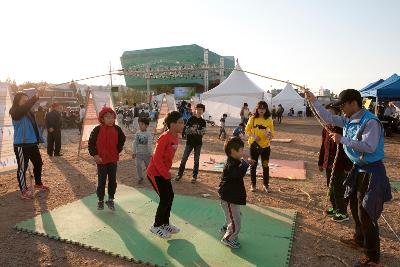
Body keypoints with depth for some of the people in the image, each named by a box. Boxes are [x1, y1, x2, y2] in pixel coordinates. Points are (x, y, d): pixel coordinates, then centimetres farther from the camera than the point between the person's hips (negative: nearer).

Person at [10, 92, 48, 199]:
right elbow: (24, 107, -31)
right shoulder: (15, 112, -9)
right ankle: (24, 191, 12)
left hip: (32, 143, 8)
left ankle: (38, 184, 34)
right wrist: (34, 98, -31)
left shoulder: (28, 112, 12)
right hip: (21, 145, -8)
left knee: (38, 163, 16)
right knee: (22, 167, 0)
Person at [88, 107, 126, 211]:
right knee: (101, 181, 8)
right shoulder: (98, 129, -12)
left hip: (113, 159, 3)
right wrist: (95, 155, -13)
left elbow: (122, 139, 14)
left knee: (112, 180, 10)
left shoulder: (117, 129, -4)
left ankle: (110, 200, 26)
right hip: (101, 160, -2)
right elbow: (91, 143, -7)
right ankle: (100, 200, 26)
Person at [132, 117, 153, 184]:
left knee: (148, 165, 11)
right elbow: (135, 143, 1)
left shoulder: (149, 134, -11)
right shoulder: (137, 133, -2)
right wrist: (133, 152, 1)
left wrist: (150, 153, -15)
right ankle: (140, 178, 15)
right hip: (138, 153, 2)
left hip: (146, 153, -2)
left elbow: (150, 144, -14)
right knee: (138, 166, -3)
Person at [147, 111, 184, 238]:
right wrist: (166, 174, -18)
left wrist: (167, 171, 10)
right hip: (155, 173, -8)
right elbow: (157, 158, -24)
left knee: (170, 196, 12)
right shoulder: (164, 138, -24)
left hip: (164, 172, 9)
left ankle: (165, 223, 29)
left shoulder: (176, 137, 3)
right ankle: (156, 226, 17)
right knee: (165, 199, -3)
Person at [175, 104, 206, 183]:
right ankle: (180, 174, 12)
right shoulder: (191, 119, 0)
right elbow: (187, 130, -7)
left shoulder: (203, 121, 2)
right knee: (184, 158, 1)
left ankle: (194, 176, 16)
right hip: (189, 142, 0)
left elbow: (203, 132, -11)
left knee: (196, 160, 6)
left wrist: (194, 130, -20)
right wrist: (198, 131, -18)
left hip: (198, 143, 0)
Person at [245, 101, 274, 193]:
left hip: (265, 146, 0)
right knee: (253, 165, 10)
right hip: (254, 145, 0)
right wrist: (253, 136, -15)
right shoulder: (252, 119, -3)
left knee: (265, 166, 7)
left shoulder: (269, 120, -2)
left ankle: (266, 184, 23)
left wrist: (270, 135, -21)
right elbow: (247, 130, 2)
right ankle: (253, 184, 24)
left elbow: (272, 132, 2)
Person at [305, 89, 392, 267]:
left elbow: (369, 147, -32)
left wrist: (343, 140, -31)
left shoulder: (370, 122, -23)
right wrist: (313, 101, 5)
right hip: (358, 169, 9)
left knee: (366, 214, -1)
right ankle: (360, 239, 44)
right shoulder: (348, 120, 2)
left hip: (372, 172, -9)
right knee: (355, 207, 22)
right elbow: (328, 118, 10)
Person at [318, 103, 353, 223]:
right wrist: (321, 162, 15)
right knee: (331, 188, 18)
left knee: (340, 189, 4)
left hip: (340, 166, -7)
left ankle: (342, 213, 19)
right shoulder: (327, 128, 7)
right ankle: (335, 208, 35)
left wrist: (348, 167, -15)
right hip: (329, 164, 7)